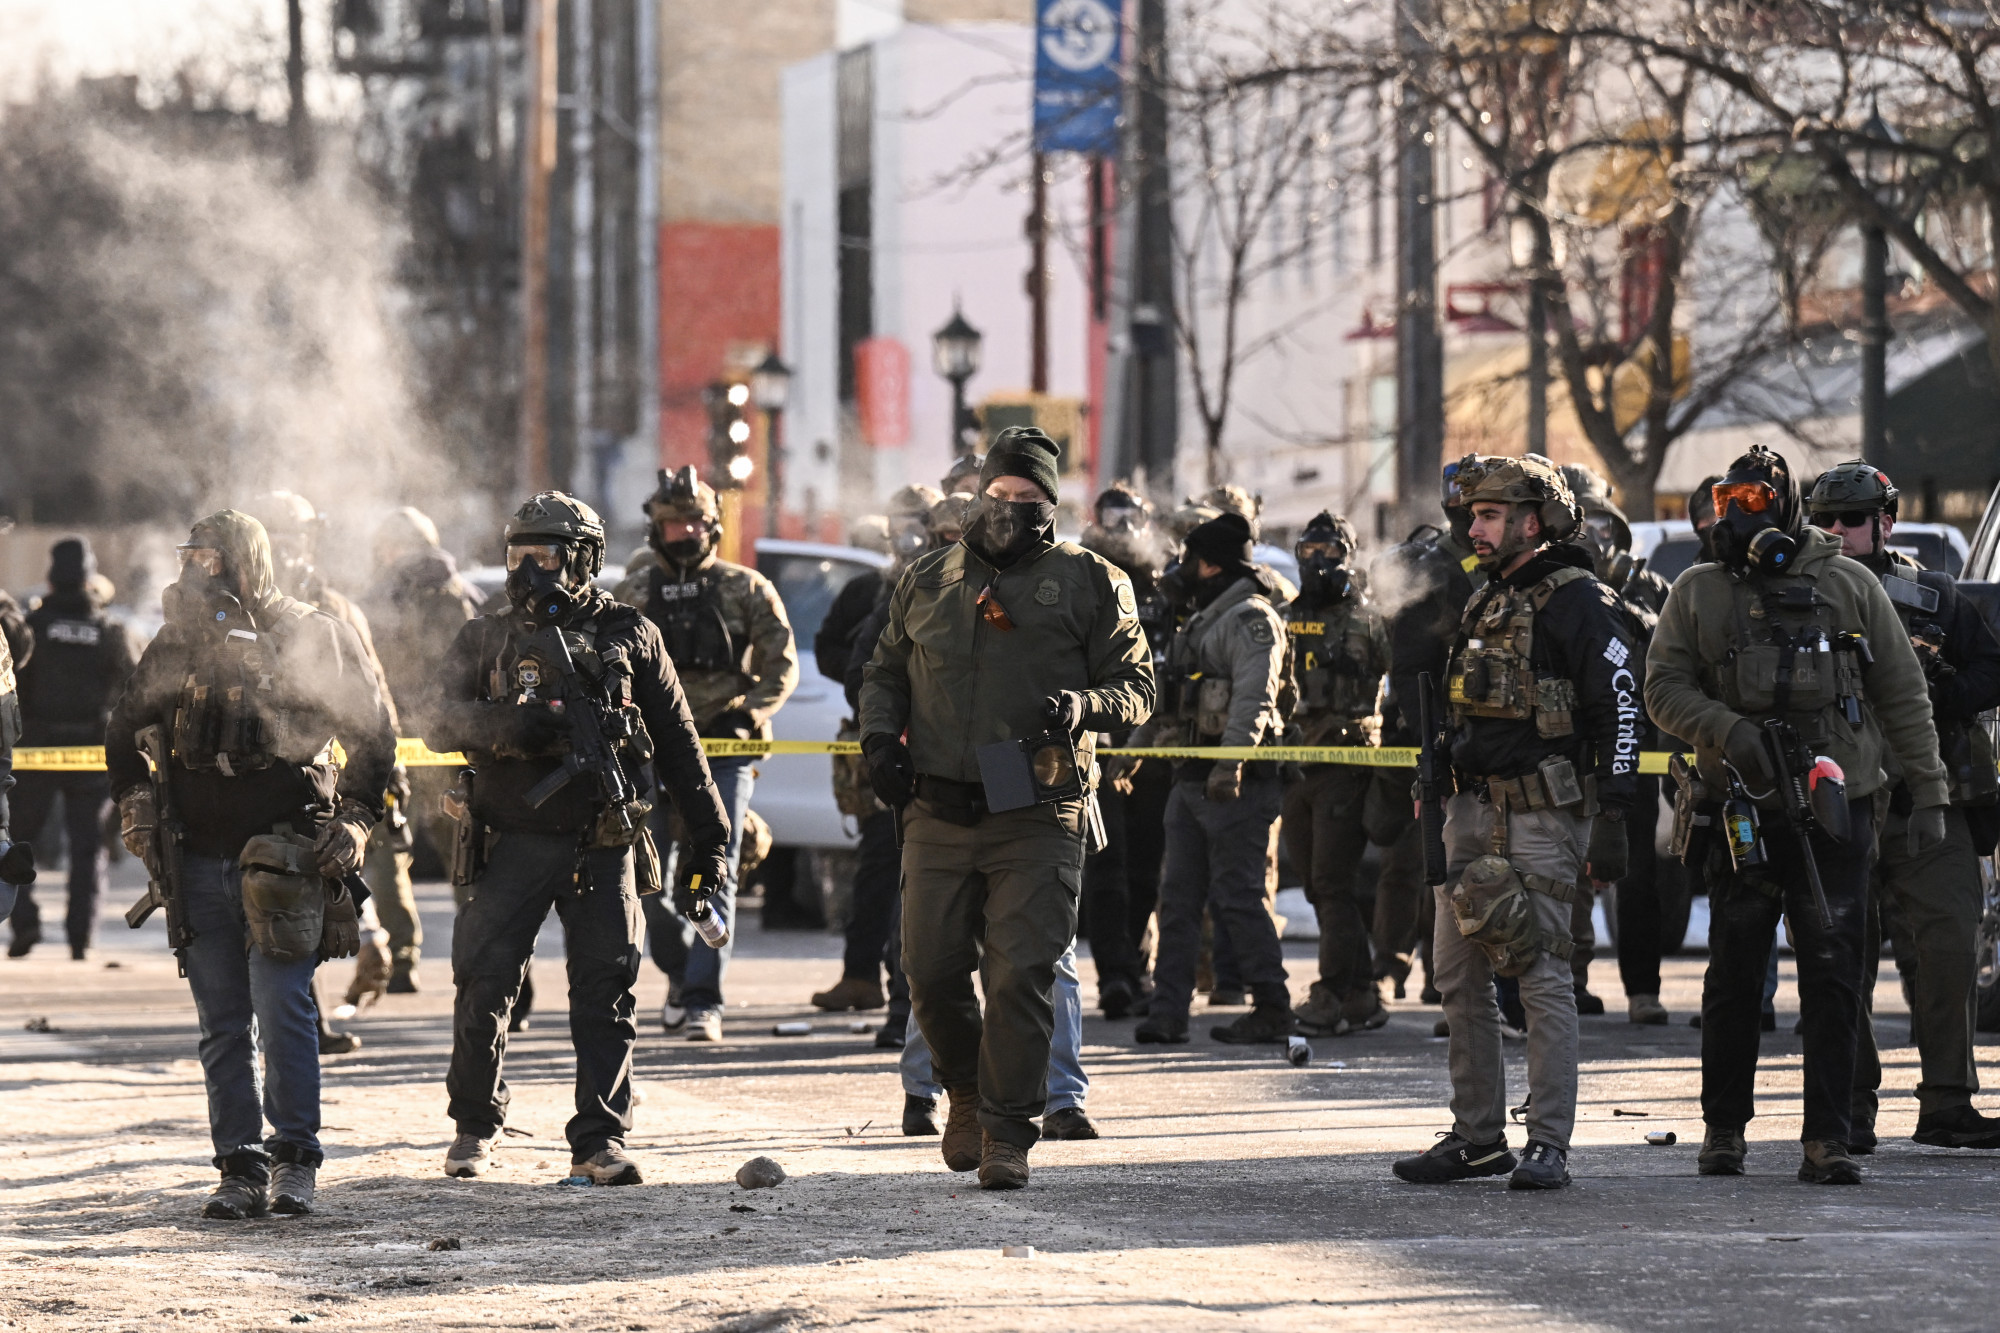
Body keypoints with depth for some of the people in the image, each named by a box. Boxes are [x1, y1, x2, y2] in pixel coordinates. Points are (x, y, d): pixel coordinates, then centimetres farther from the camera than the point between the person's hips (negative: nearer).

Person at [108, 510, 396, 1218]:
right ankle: (241, 1170, 9)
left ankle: (295, 1160, -2)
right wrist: (137, 807, 9)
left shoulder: (316, 640, -1)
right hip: (200, 861, 4)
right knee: (223, 1027, 5)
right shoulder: (177, 646, 8)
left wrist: (353, 821, -2)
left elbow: (373, 735, 5)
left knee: (282, 1010, -12)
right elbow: (123, 733, 21)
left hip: (287, 860, -4)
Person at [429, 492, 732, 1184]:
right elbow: (440, 723, -4)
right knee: (482, 986, 0)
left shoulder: (629, 636, 8)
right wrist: (507, 725, -24)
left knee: (604, 994, -4)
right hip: (512, 844, 1)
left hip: (602, 847, 0)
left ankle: (599, 1140, 0)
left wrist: (709, 840, 8)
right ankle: (474, 1129, 16)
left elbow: (678, 744, 11)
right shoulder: (485, 640, 9)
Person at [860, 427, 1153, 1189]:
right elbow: (886, 673, 26)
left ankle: (1007, 1133, -1)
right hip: (938, 813, 3)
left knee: (1020, 976, -9)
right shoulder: (928, 582, 16)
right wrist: (880, 735, 7)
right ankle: (968, 1095, 28)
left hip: (1037, 819, -3)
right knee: (931, 973, 3)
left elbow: (1137, 687, 4)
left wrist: (1084, 706, -16)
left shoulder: (1090, 583, 5)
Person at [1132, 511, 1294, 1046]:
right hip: (1191, 778, 10)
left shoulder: (1250, 619, -9)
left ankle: (1272, 1008, 0)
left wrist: (1230, 764, -30)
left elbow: (1253, 699, -21)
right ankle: (1167, 1012, 6)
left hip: (1234, 783, -10)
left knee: (1237, 896, -8)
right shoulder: (1204, 620, 22)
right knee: (1179, 895, 6)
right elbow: (1174, 700, 30)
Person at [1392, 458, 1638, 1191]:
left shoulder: (1577, 602, -9)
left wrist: (1612, 821, -17)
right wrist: (1441, 804, 22)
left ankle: (1549, 1144, -5)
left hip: (1545, 811, -9)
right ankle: (1477, 1136, 15)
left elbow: (1620, 710, -13)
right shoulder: (1486, 603, 17)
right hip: (1474, 807, 9)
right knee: (1457, 974, 8)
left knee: (1542, 974, -8)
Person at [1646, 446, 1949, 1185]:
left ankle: (1828, 1137, -2)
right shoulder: (1698, 593, 9)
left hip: (1836, 810, -1)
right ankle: (1723, 1128, 16)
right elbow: (1664, 687, 4)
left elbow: (1903, 695, 9)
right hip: (1744, 810, 1)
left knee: (1834, 976, -4)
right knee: (1734, 973, 4)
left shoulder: (1849, 584, 7)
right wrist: (1727, 729, -14)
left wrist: (1927, 792, 4)